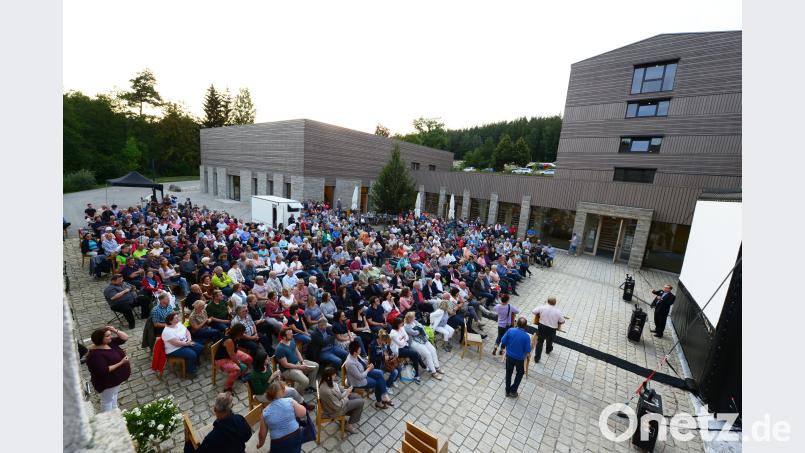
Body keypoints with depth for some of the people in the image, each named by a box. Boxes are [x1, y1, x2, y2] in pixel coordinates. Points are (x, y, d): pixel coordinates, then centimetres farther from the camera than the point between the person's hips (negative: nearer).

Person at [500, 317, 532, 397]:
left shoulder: (510, 331, -19)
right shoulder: (527, 336, -24)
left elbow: (503, 342, -10)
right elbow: (527, 351, -16)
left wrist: (502, 350, 10)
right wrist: (525, 357, 6)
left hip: (509, 356, 2)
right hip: (519, 358, -2)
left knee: (508, 373, 21)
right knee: (520, 373, 25)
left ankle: (508, 391, 34)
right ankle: (513, 391, 27)